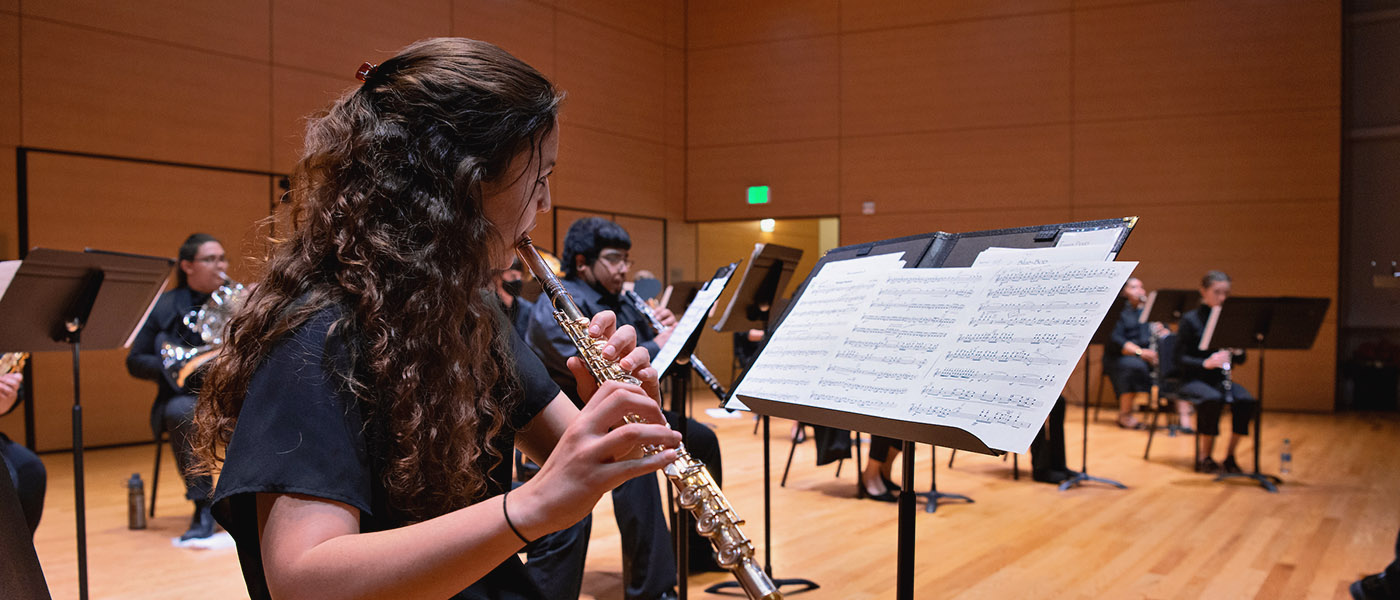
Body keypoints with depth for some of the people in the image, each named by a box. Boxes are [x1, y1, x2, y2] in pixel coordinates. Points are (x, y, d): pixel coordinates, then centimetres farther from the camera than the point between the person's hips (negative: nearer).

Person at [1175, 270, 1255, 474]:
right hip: (1194, 379, -4)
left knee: (1246, 400, -27)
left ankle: (1230, 457, -13)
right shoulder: (1190, 320, -3)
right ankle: (1205, 458, -20)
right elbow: (1180, 358, -8)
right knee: (1213, 399, -36)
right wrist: (1206, 362, -25)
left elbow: (1240, 360, 11)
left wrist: (1236, 351, -12)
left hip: (1220, 379, 4)